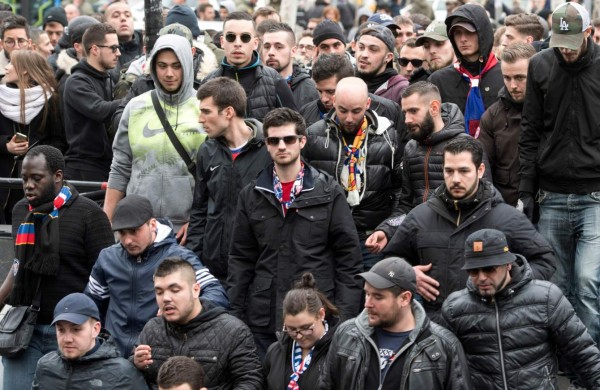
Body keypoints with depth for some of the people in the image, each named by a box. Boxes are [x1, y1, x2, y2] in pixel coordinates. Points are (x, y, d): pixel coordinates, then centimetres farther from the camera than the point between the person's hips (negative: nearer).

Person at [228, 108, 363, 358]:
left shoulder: (329, 192, 3)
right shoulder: (251, 195, 10)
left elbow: (349, 257, 2)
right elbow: (240, 259, 12)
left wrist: (345, 317, -5)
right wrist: (235, 316, 5)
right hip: (263, 321, 2)